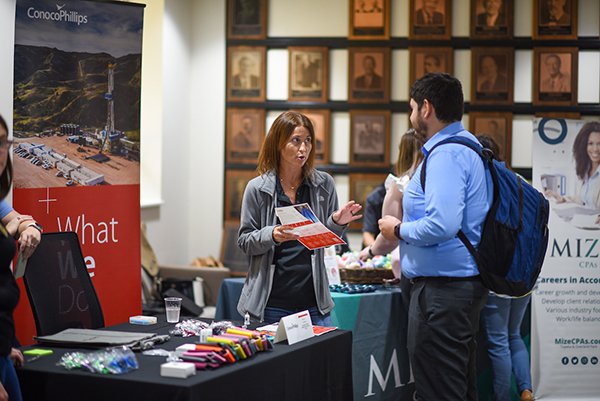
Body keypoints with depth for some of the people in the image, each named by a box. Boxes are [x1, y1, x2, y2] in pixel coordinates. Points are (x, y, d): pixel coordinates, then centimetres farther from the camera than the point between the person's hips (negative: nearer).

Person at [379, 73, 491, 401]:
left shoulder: (446, 155, -17)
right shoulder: (468, 147, 15)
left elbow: (442, 225, -28)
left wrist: (399, 230, -11)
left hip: (443, 287, -11)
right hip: (466, 280, 11)